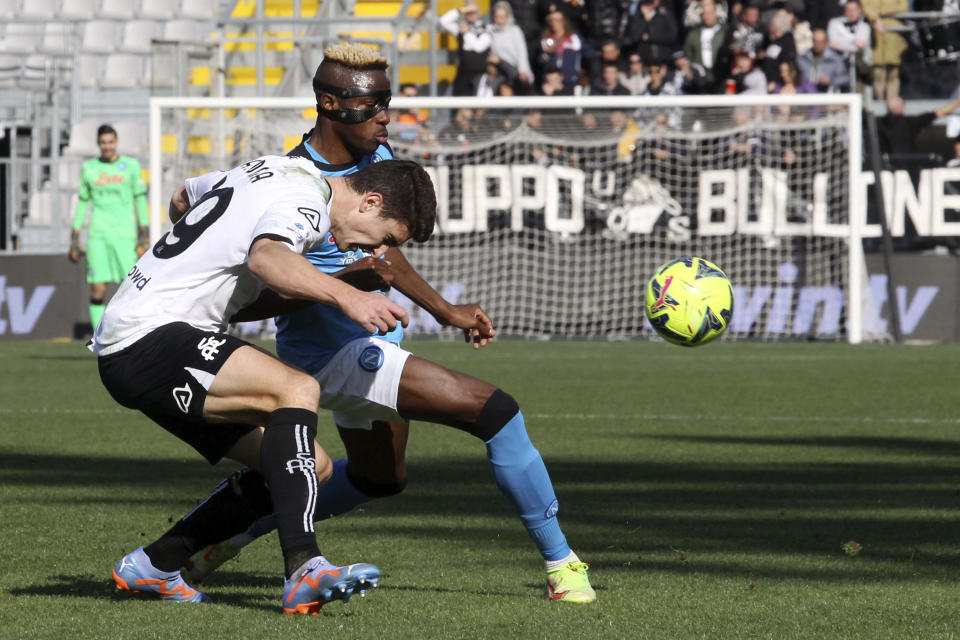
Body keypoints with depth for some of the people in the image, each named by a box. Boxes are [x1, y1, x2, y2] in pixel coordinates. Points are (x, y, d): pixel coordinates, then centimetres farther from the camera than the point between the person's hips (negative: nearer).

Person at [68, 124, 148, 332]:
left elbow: (140, 200, 6)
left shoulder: (131, 165, 6)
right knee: (97, 289, -5)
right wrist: (74, 239, 12)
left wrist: (144, 235, -2)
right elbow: (82, 203, 15)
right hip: (98, 235, 1)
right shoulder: (89, 168, 11)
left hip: (125, 235, -1)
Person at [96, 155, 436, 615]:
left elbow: (186, 196, 35)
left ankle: (152, 565, 15)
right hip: (147, 338, -11)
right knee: (297, 390, -30)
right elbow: (266, 258, -38)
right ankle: (303, 571, -42)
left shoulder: (283, 169, 18)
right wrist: (346, 296, -51)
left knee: (314, 467, 6)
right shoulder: (306, 204, -14)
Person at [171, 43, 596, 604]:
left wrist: (444, 311, 19)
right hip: (335, 352, -10)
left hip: (372, 343, 10)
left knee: (380, 477, 30)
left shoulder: (379, 156, 2)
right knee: (497, 411, -18)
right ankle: (561, 564, -8)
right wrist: (338, 282, -34)